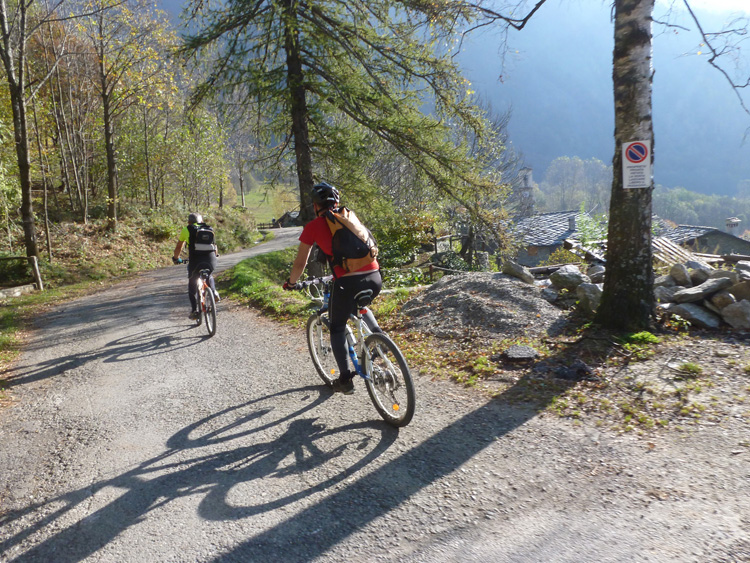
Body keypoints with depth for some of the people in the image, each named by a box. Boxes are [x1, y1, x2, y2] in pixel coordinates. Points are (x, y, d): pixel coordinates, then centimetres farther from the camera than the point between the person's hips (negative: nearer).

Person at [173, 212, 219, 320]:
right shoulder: (209, 229, 20)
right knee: (209, 276, 35)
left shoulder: (186, 230, 13)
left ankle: (195, 311, 9)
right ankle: (214, 292, 11)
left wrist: (176, 258, 40)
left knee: (192, 287, 18)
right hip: (211, 261, 3)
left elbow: (179, 247, 22)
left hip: (195, 261, -2)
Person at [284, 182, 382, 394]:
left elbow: (300, 263, 12)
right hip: (375, 277, 5)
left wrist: (291, 283, 30)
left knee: (337, 328, 19)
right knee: (359, 307, 38)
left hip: (348, 282, -5)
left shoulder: (313, 226, 8)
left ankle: (345, 379, 21)